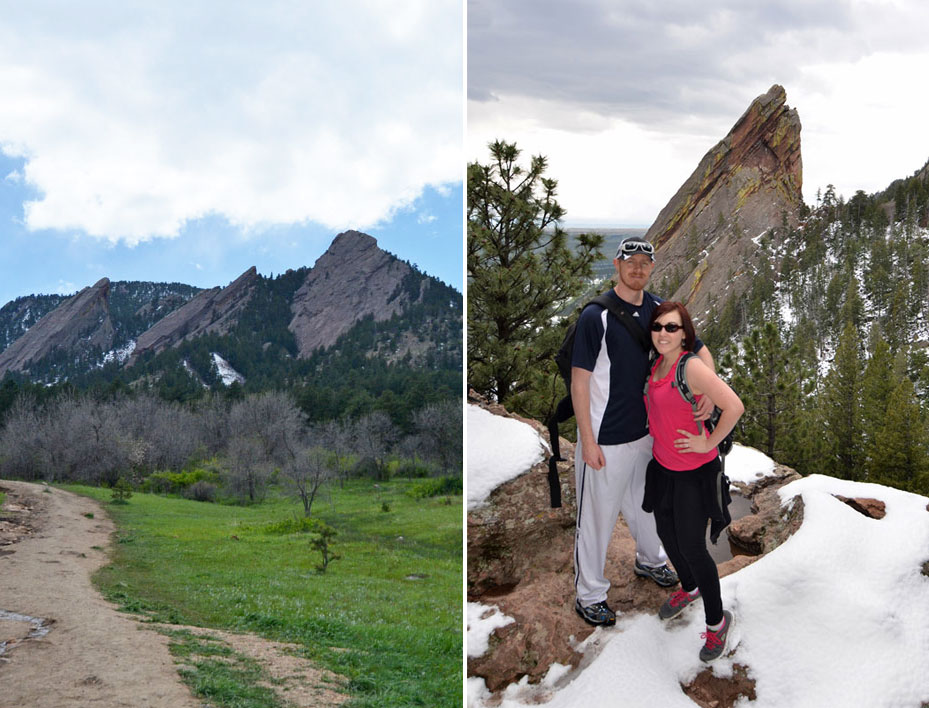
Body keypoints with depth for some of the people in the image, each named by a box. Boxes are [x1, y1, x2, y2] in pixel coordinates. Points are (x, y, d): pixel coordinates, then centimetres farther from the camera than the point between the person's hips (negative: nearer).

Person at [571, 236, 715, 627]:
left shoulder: (659, 310, 1)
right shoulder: (596, 315, -17)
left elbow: (699, 350, 8)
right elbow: (579, 380, -15)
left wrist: (708, 389, -12)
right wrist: (587, 441, -16)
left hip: (647, 431, 6)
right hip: (605, 438, -6)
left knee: (645, 504, 26)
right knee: (597, 516, 5)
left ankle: (649, 560, 52)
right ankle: (589, 595, 22)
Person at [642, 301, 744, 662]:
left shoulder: (691, 367, -23)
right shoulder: (656, 366, 1)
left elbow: (734, 406, -28)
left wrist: (708, 443, -20)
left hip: (695, 473, -8)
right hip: (663, 467, 8)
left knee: (692, 548, 0)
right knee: (667, 535, 22)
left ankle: (717, 621, 21)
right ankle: (689, 588, 50)